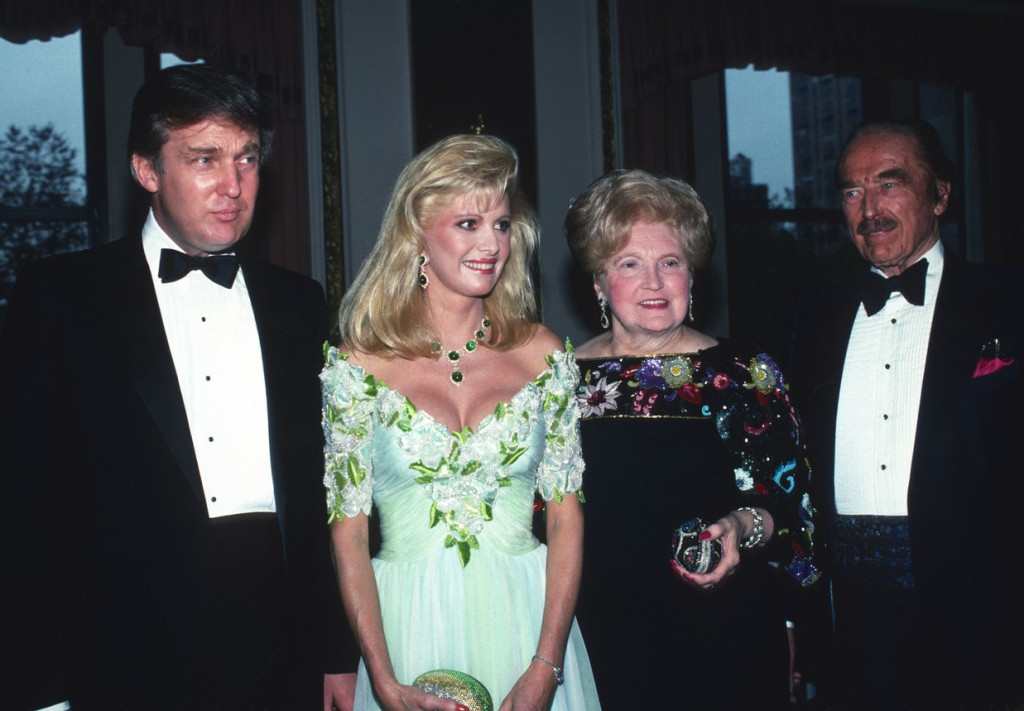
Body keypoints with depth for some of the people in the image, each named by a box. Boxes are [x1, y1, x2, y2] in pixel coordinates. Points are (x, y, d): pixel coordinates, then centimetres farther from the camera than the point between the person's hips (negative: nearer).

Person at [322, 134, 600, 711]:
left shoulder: (543, 355, -1)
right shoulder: (358, 366, -6)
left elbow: (567, 517, -1)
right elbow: (349, 534, -5)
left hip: (527, 620, 2)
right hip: (408, 627, -1)